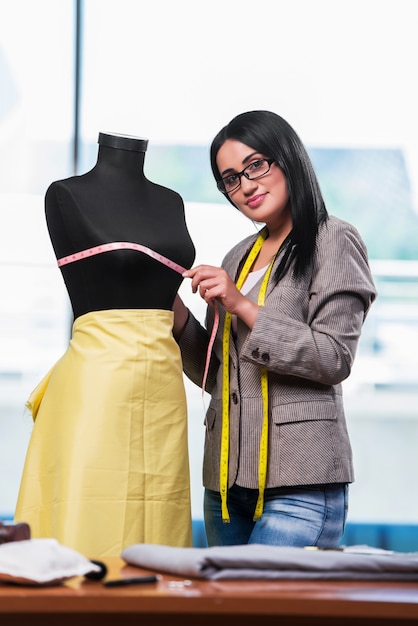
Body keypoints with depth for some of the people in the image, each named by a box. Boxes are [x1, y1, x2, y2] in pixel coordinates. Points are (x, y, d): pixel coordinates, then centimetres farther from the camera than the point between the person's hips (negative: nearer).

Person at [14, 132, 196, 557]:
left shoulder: (171, 202, 17)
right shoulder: (66, 196, -1)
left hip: (162, 383, 6)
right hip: (98, 381, -6)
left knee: (158, 539, 3)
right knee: (91, 532, -7)